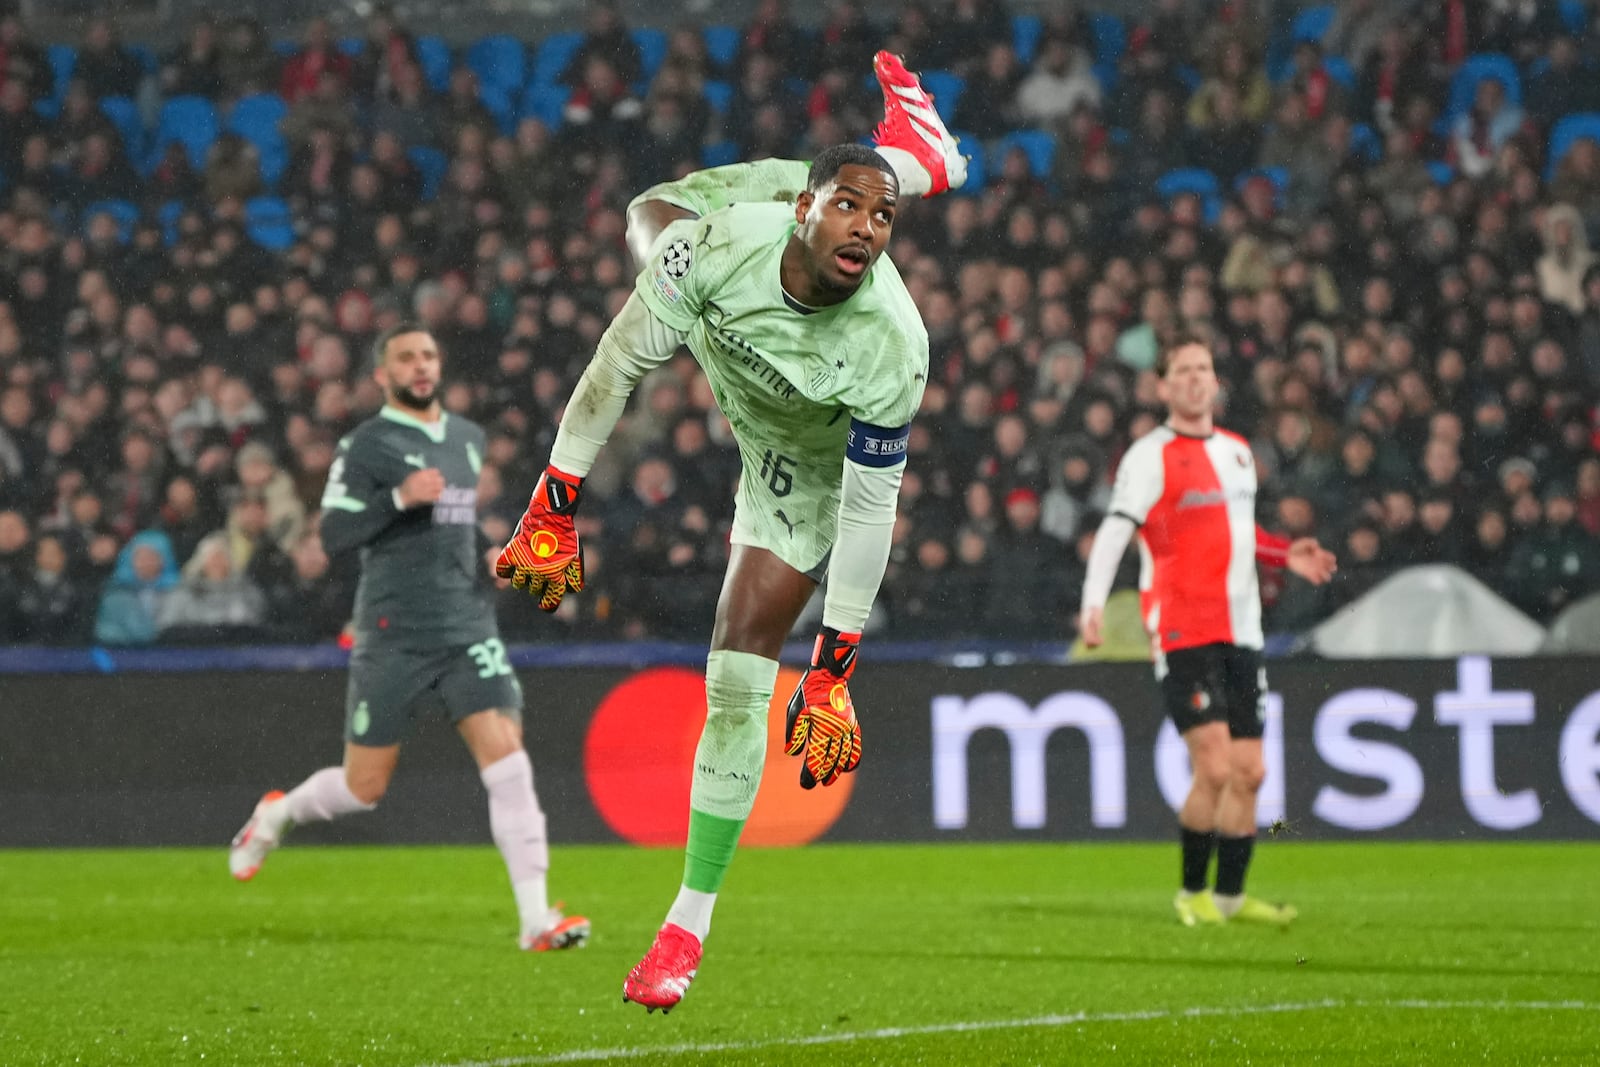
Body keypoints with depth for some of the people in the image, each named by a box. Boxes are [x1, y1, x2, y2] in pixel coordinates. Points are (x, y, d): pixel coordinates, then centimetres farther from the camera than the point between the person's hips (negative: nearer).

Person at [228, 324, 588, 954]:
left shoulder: (470, 439, 14)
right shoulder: (366, 445, -5)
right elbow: (333, 538, -13)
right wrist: (399, 498, -25)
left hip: (469, 630, 4)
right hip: (394, 638, -4)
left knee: (507, 761, -13)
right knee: (364, 788, 4)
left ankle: (536, 919, -15)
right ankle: (276, 816, 37)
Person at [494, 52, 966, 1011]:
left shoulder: (894, 350, -42)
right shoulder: (727, 239, -39)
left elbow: (869, 513, -31)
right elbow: (622, 366, -25)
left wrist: (833, 673, -27)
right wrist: (555, 508, -19)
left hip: (805, 457, -4)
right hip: (725, 338, 4)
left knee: (743, 666, -11)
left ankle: (691, 922, 1)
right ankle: (911, 152, 44)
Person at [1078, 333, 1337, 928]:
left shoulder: (1237, 452, 15)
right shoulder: (1150, 456, -7)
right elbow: (1114, 532, -18)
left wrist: (1285, 555, 13)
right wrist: (1094, 604, -31)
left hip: (1240, 632, 7)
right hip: (1182, 629, -7)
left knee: (1249, 772, 5)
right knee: (1215, 768, -14)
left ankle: (1230, 896, 15)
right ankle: (1192, 893, 1)